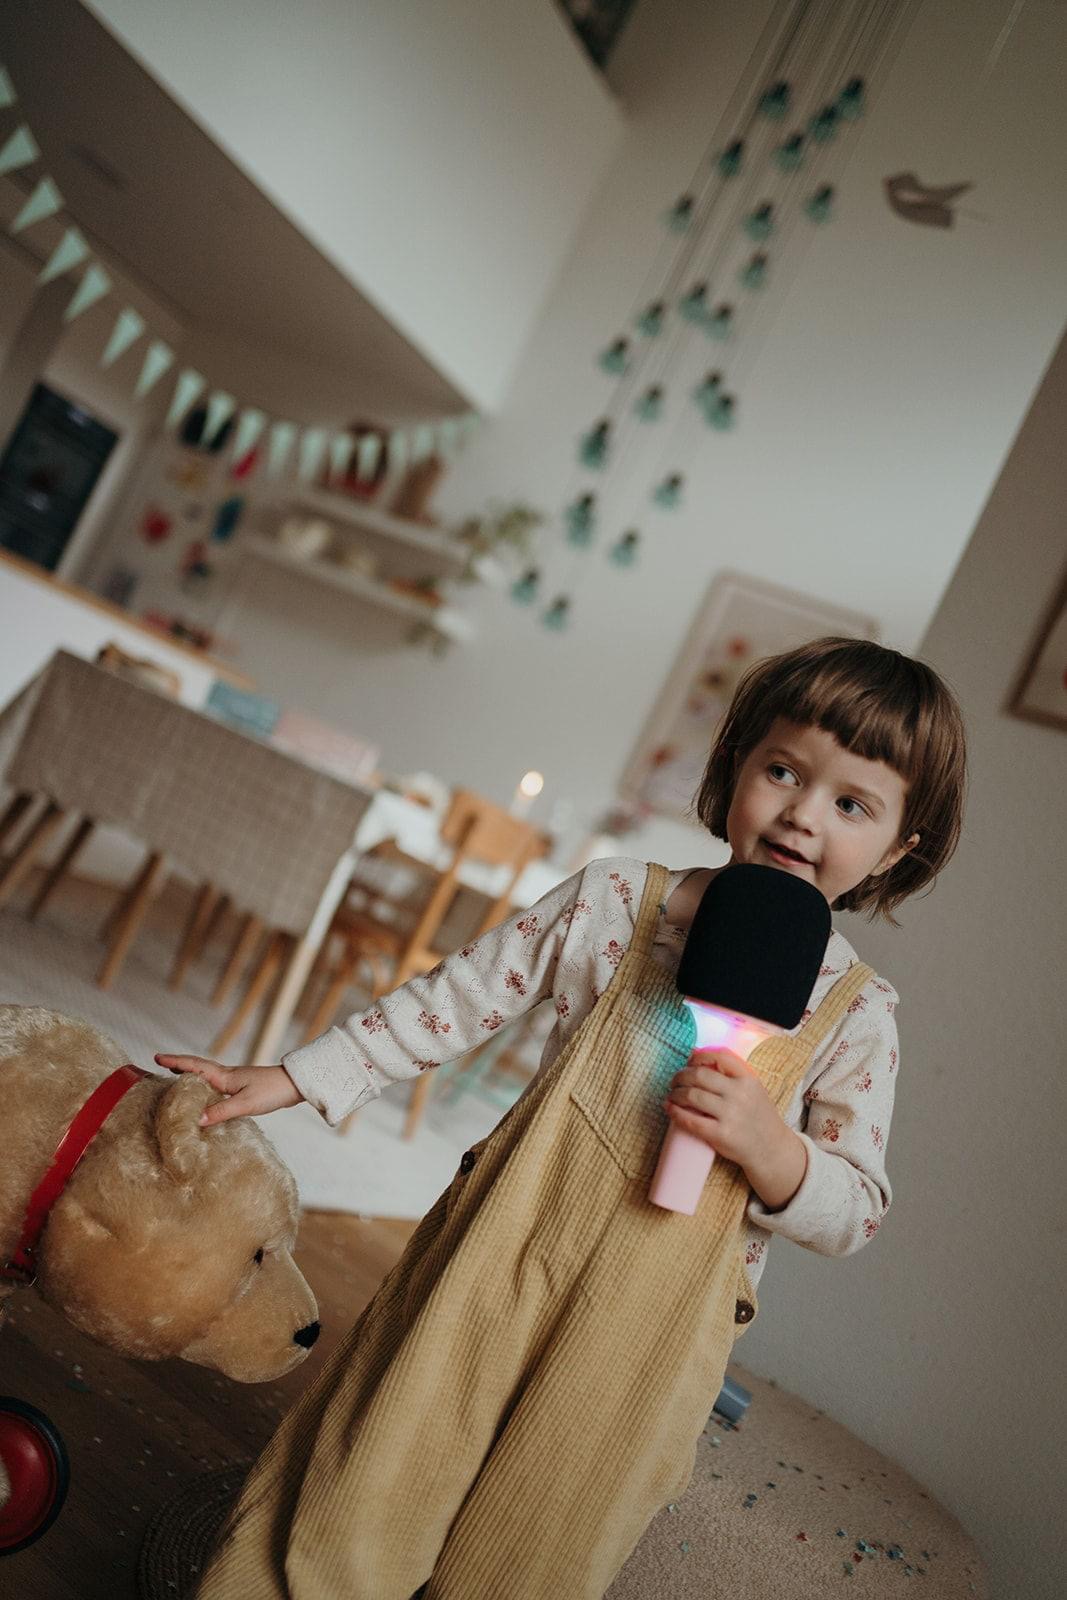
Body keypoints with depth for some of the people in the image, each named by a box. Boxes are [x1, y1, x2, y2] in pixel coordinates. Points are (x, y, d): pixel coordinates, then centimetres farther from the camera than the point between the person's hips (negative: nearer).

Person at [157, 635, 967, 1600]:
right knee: (362, 1502, 10)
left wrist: (767, 1147, -22)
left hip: (647, 1337, 0)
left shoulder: (857, 1013, -5)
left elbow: (857, 1213, -1)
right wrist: (291, 1080, 1)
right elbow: (454, 1001, 1)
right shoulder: (617, 898, -5)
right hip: (498, 1266, 1)